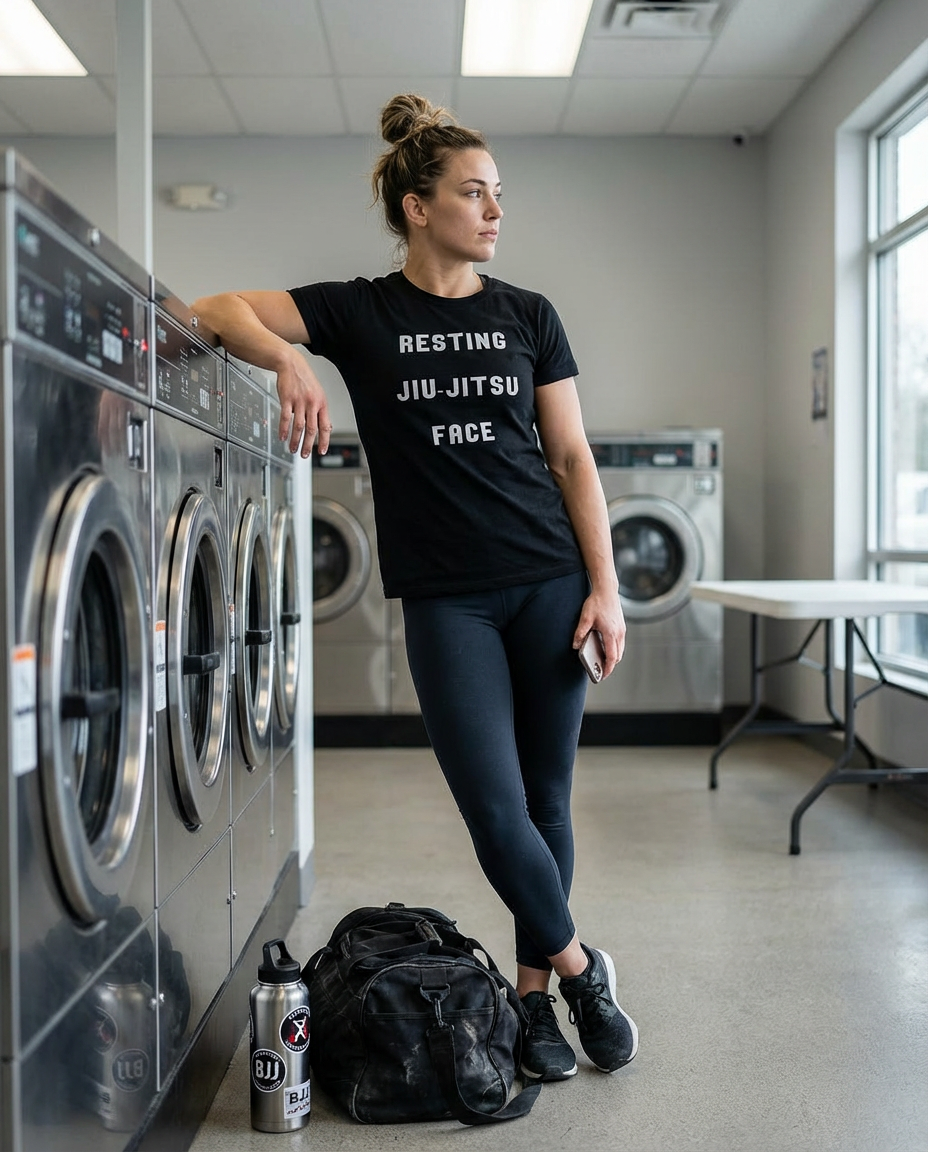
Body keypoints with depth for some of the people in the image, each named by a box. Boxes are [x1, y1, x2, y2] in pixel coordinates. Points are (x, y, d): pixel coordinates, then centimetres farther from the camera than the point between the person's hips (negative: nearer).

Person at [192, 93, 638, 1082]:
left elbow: (571, 457, 7)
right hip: (446, 596, -2)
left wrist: (605, 586, -1)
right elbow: (221, 310, -6)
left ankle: (533, 994, 25)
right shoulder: (361, 312, 2)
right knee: (496, 811, -6)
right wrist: (290, 361, -27)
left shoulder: (527, 315, 8)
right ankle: (578, 965, 19)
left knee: (546, 802, 7)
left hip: (549, 582, 2)